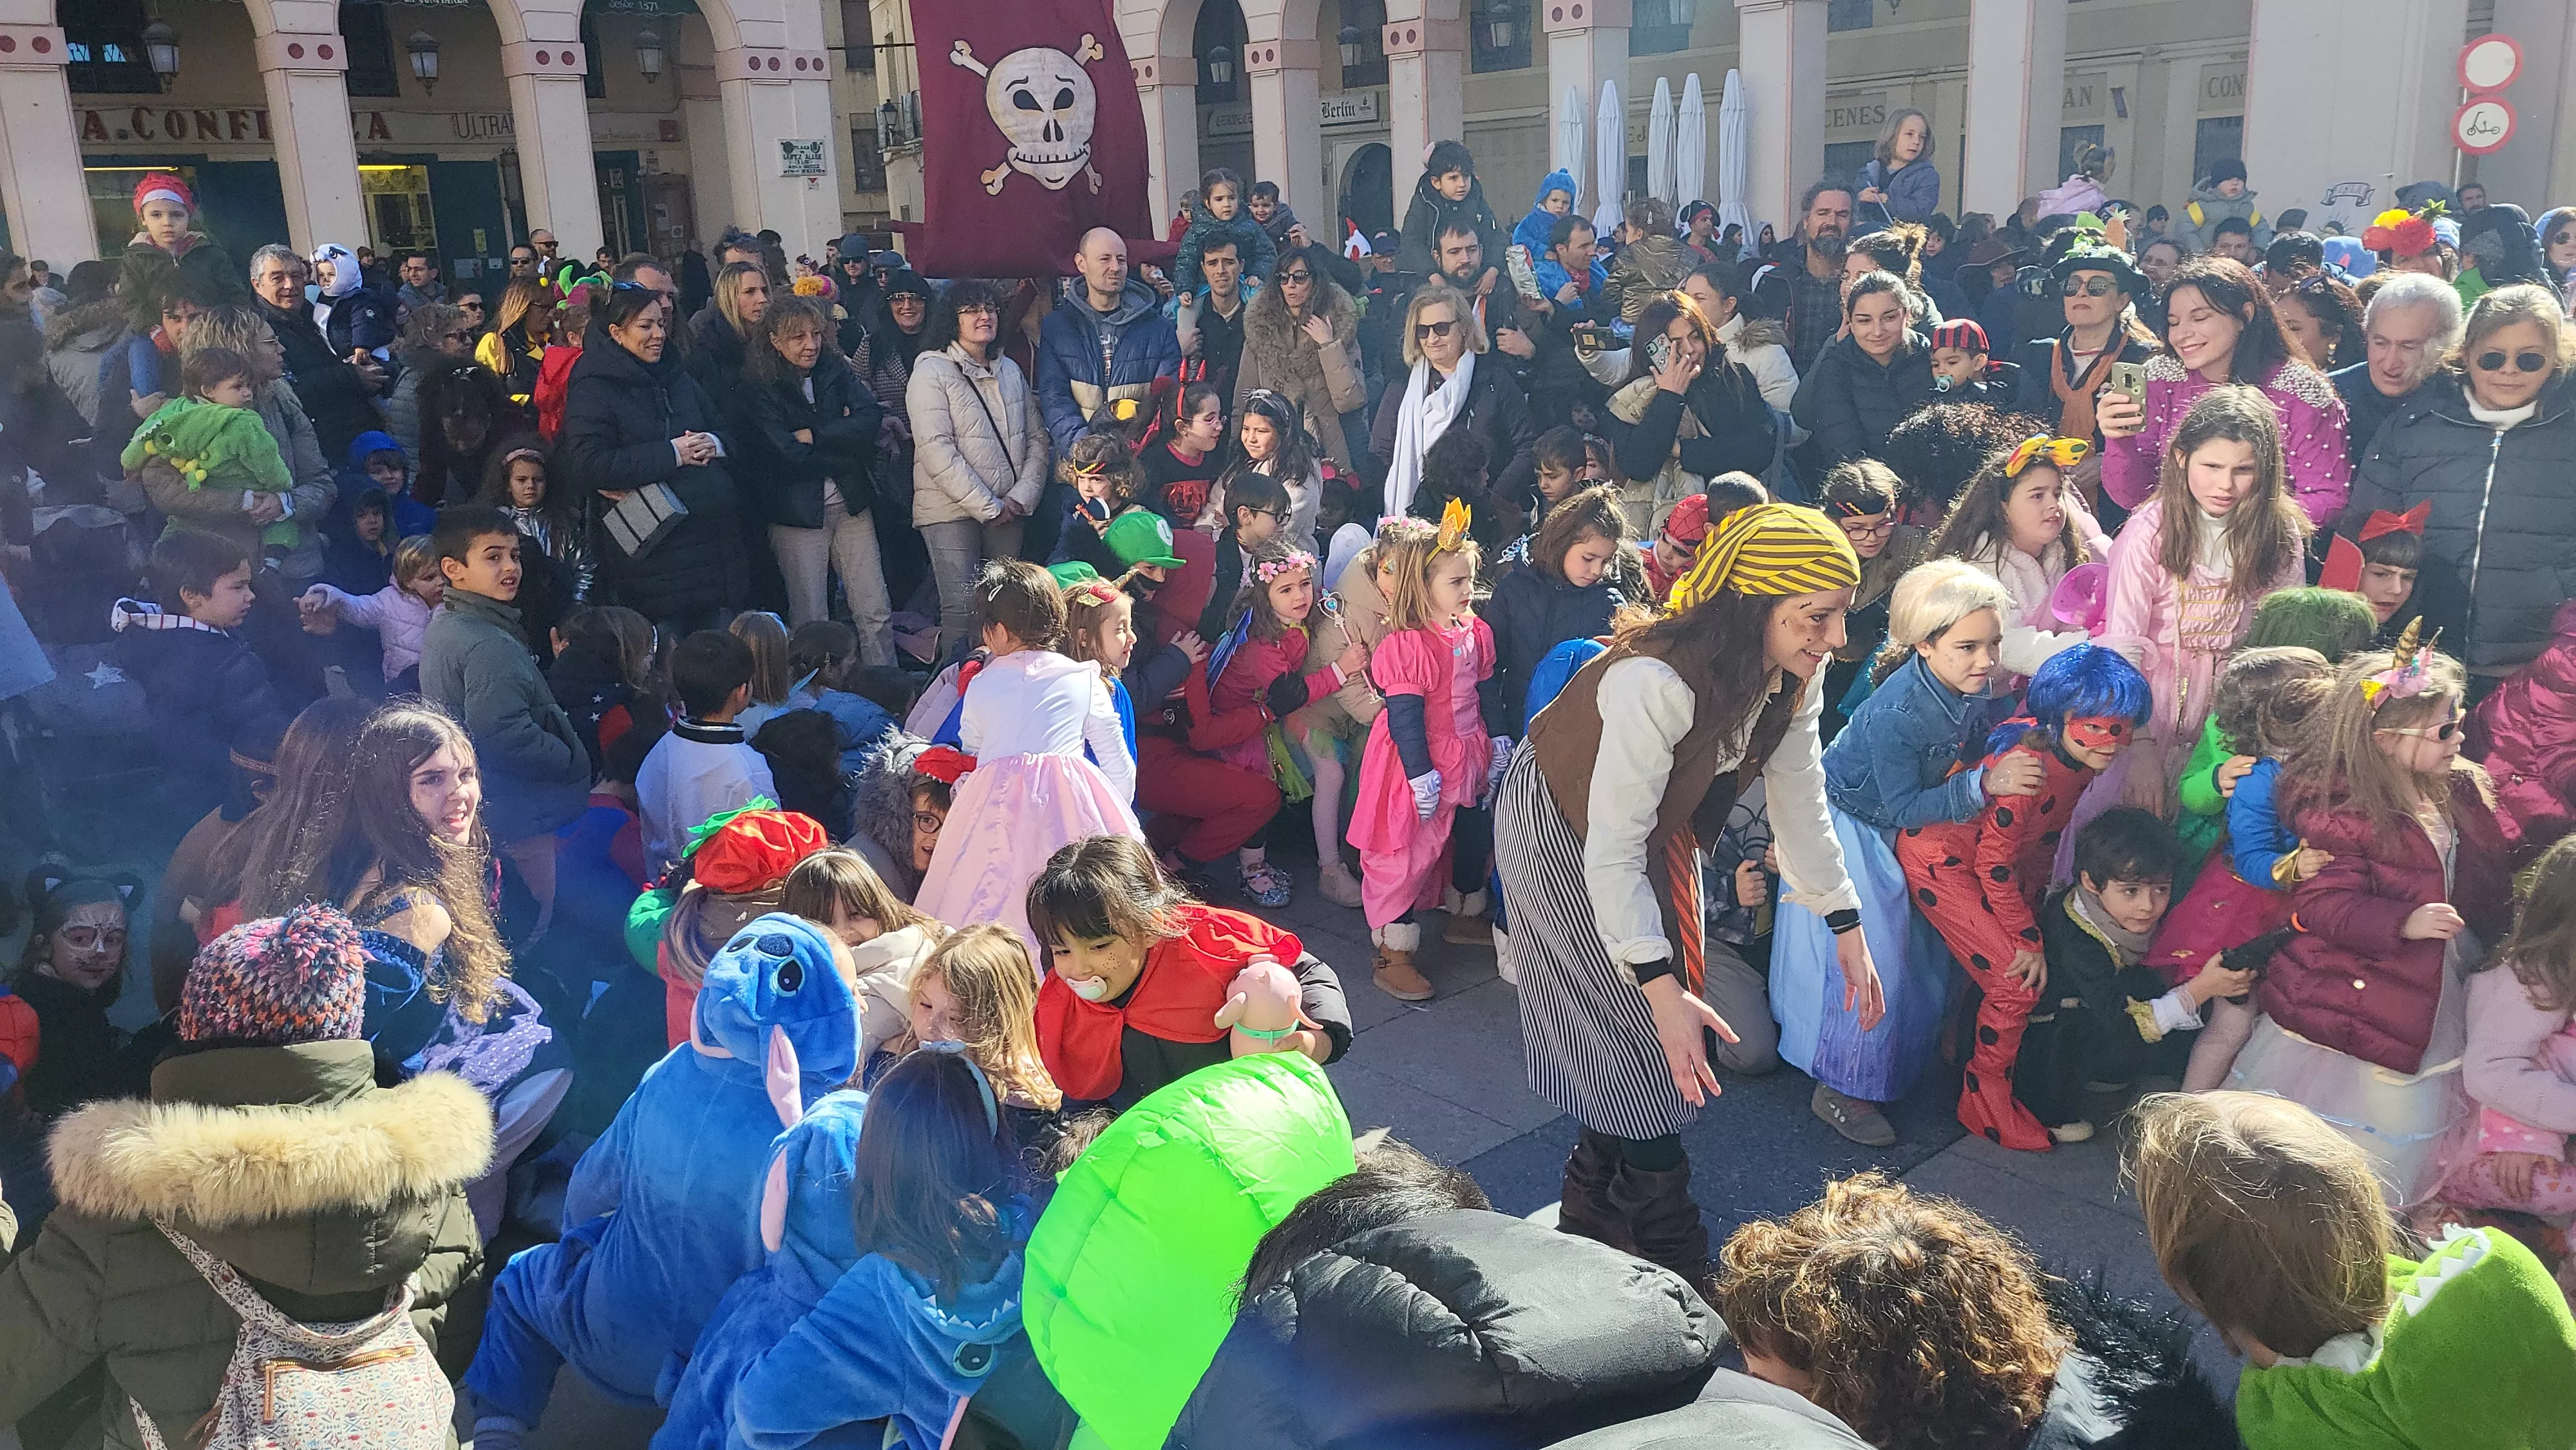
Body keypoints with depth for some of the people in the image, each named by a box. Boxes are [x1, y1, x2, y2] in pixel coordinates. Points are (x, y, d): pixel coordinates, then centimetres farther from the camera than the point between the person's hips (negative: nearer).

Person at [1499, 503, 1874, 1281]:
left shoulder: (1794, 678, -15)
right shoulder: (1658, 682, -40)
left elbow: (1800, 807, -3)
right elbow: (1613, 851, -38)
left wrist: (1849, 932, -4)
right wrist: (1661, 989, -41)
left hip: (1654, 824, 8)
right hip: (1560, 829, -7)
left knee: (1653, 1040, 10)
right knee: (1636, 1031, -5)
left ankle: (1593, 1215, 29)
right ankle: (1671, 1267, 10)